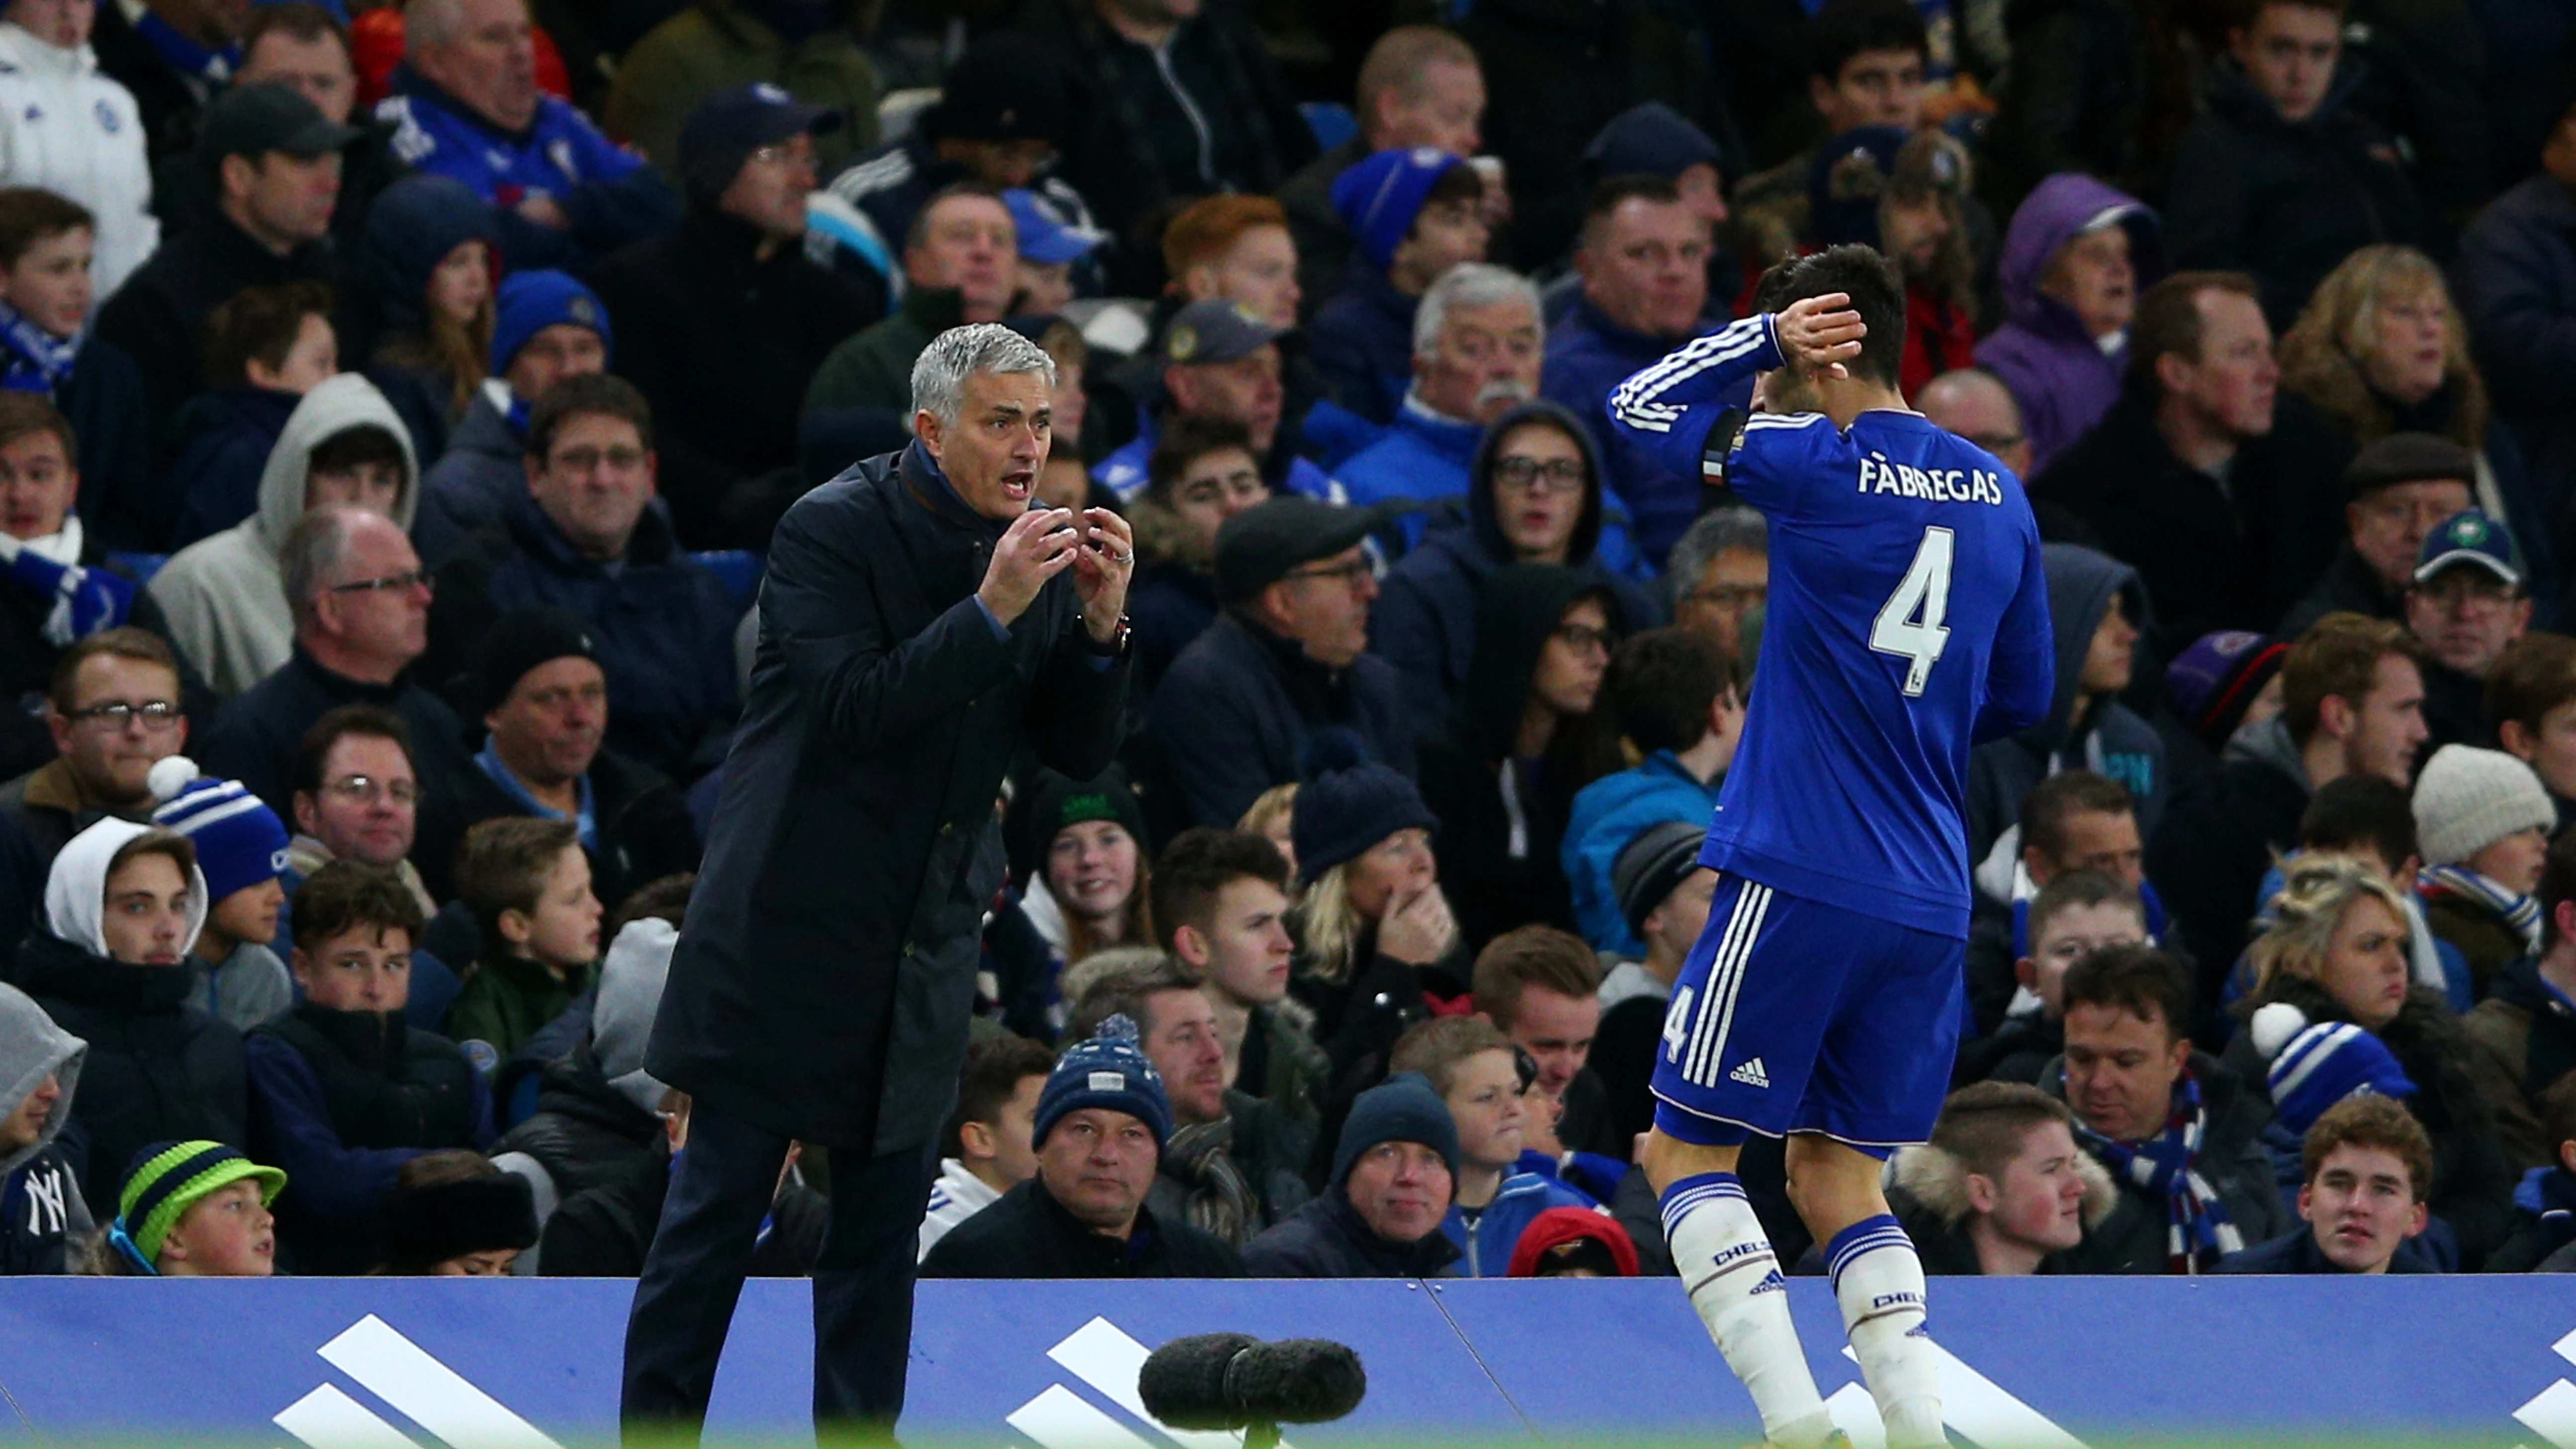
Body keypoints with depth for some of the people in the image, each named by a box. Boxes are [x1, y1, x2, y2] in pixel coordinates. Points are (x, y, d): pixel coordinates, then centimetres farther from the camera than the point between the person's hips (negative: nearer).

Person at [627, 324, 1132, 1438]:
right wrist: (992, 611, -27)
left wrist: (1102, 623, -12)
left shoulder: (1039, 547, 5)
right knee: (718, 1208, 0)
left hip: (920, 950, 6)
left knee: (884, 1224, 9)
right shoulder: (834, 528, -12)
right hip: (791, 929, -6)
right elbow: (852, 709, -22)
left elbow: (1079, 754, 5)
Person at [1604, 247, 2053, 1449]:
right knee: (1835, 1170, 15)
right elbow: (2025, 696, 21)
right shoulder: (2000, 496, 10)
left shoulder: (1822, 467, -9)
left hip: (1799, 883, -6)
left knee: (1689, 1149, 3)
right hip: (1932, 899, 6)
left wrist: (1765, 336, 0)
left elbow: (1641, 409, 2)